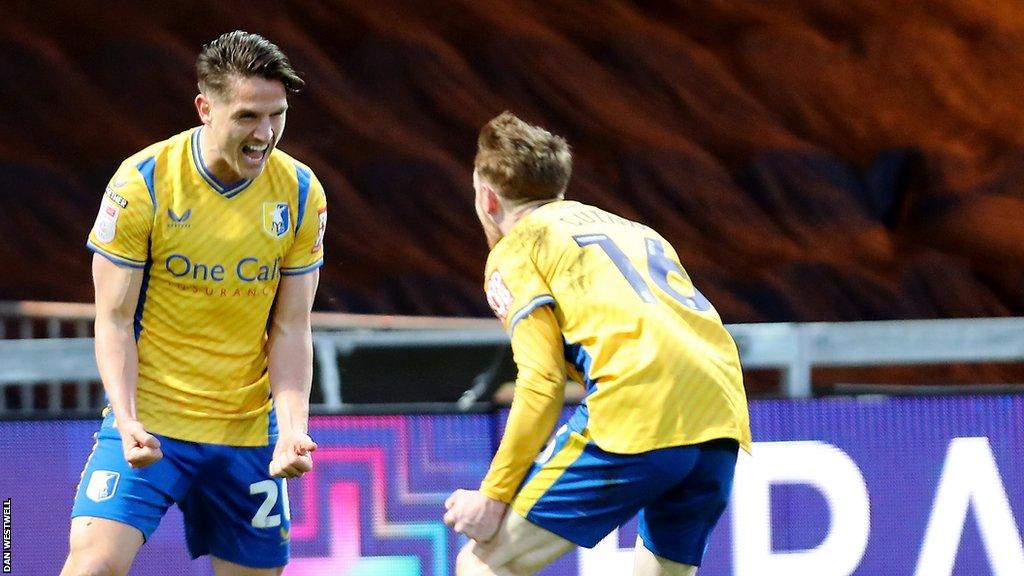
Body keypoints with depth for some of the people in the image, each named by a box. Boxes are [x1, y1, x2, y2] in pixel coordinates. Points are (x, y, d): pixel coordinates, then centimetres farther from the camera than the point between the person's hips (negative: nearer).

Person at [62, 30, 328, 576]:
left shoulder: (300, 193, -2)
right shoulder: (141, 184, -11)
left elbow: (290, 331, 2)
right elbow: (115, 321, -7)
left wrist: (292, 429, -13)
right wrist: (127, 420, -21)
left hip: (248, 431, 3)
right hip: (146, 423, -3)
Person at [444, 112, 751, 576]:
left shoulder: (514, 249, 13)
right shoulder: (635, 231, 33)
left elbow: (541, 385, -1)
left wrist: (493, 496, 1)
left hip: (637, 412, -7)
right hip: (722, 418, 7)